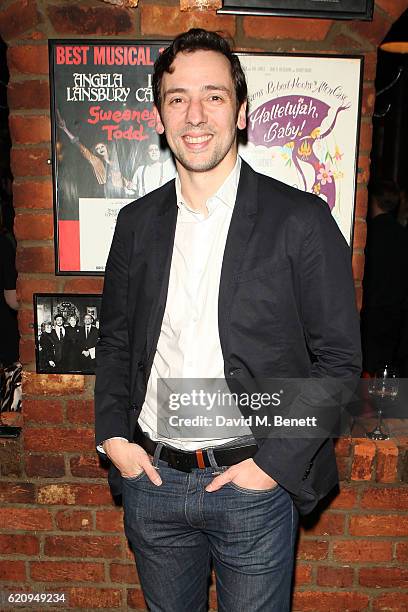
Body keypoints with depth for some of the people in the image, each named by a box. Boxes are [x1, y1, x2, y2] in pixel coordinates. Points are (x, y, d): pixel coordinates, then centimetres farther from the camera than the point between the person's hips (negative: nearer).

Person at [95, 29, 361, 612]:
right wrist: (113, 436, -2)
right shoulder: (137, 222, 1)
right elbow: (114, 340, 9)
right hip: (151, 479, 4)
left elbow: (339, 358, -9)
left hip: (253, 482, -3)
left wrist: (275, 463, -13)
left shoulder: (301, 220, -11)